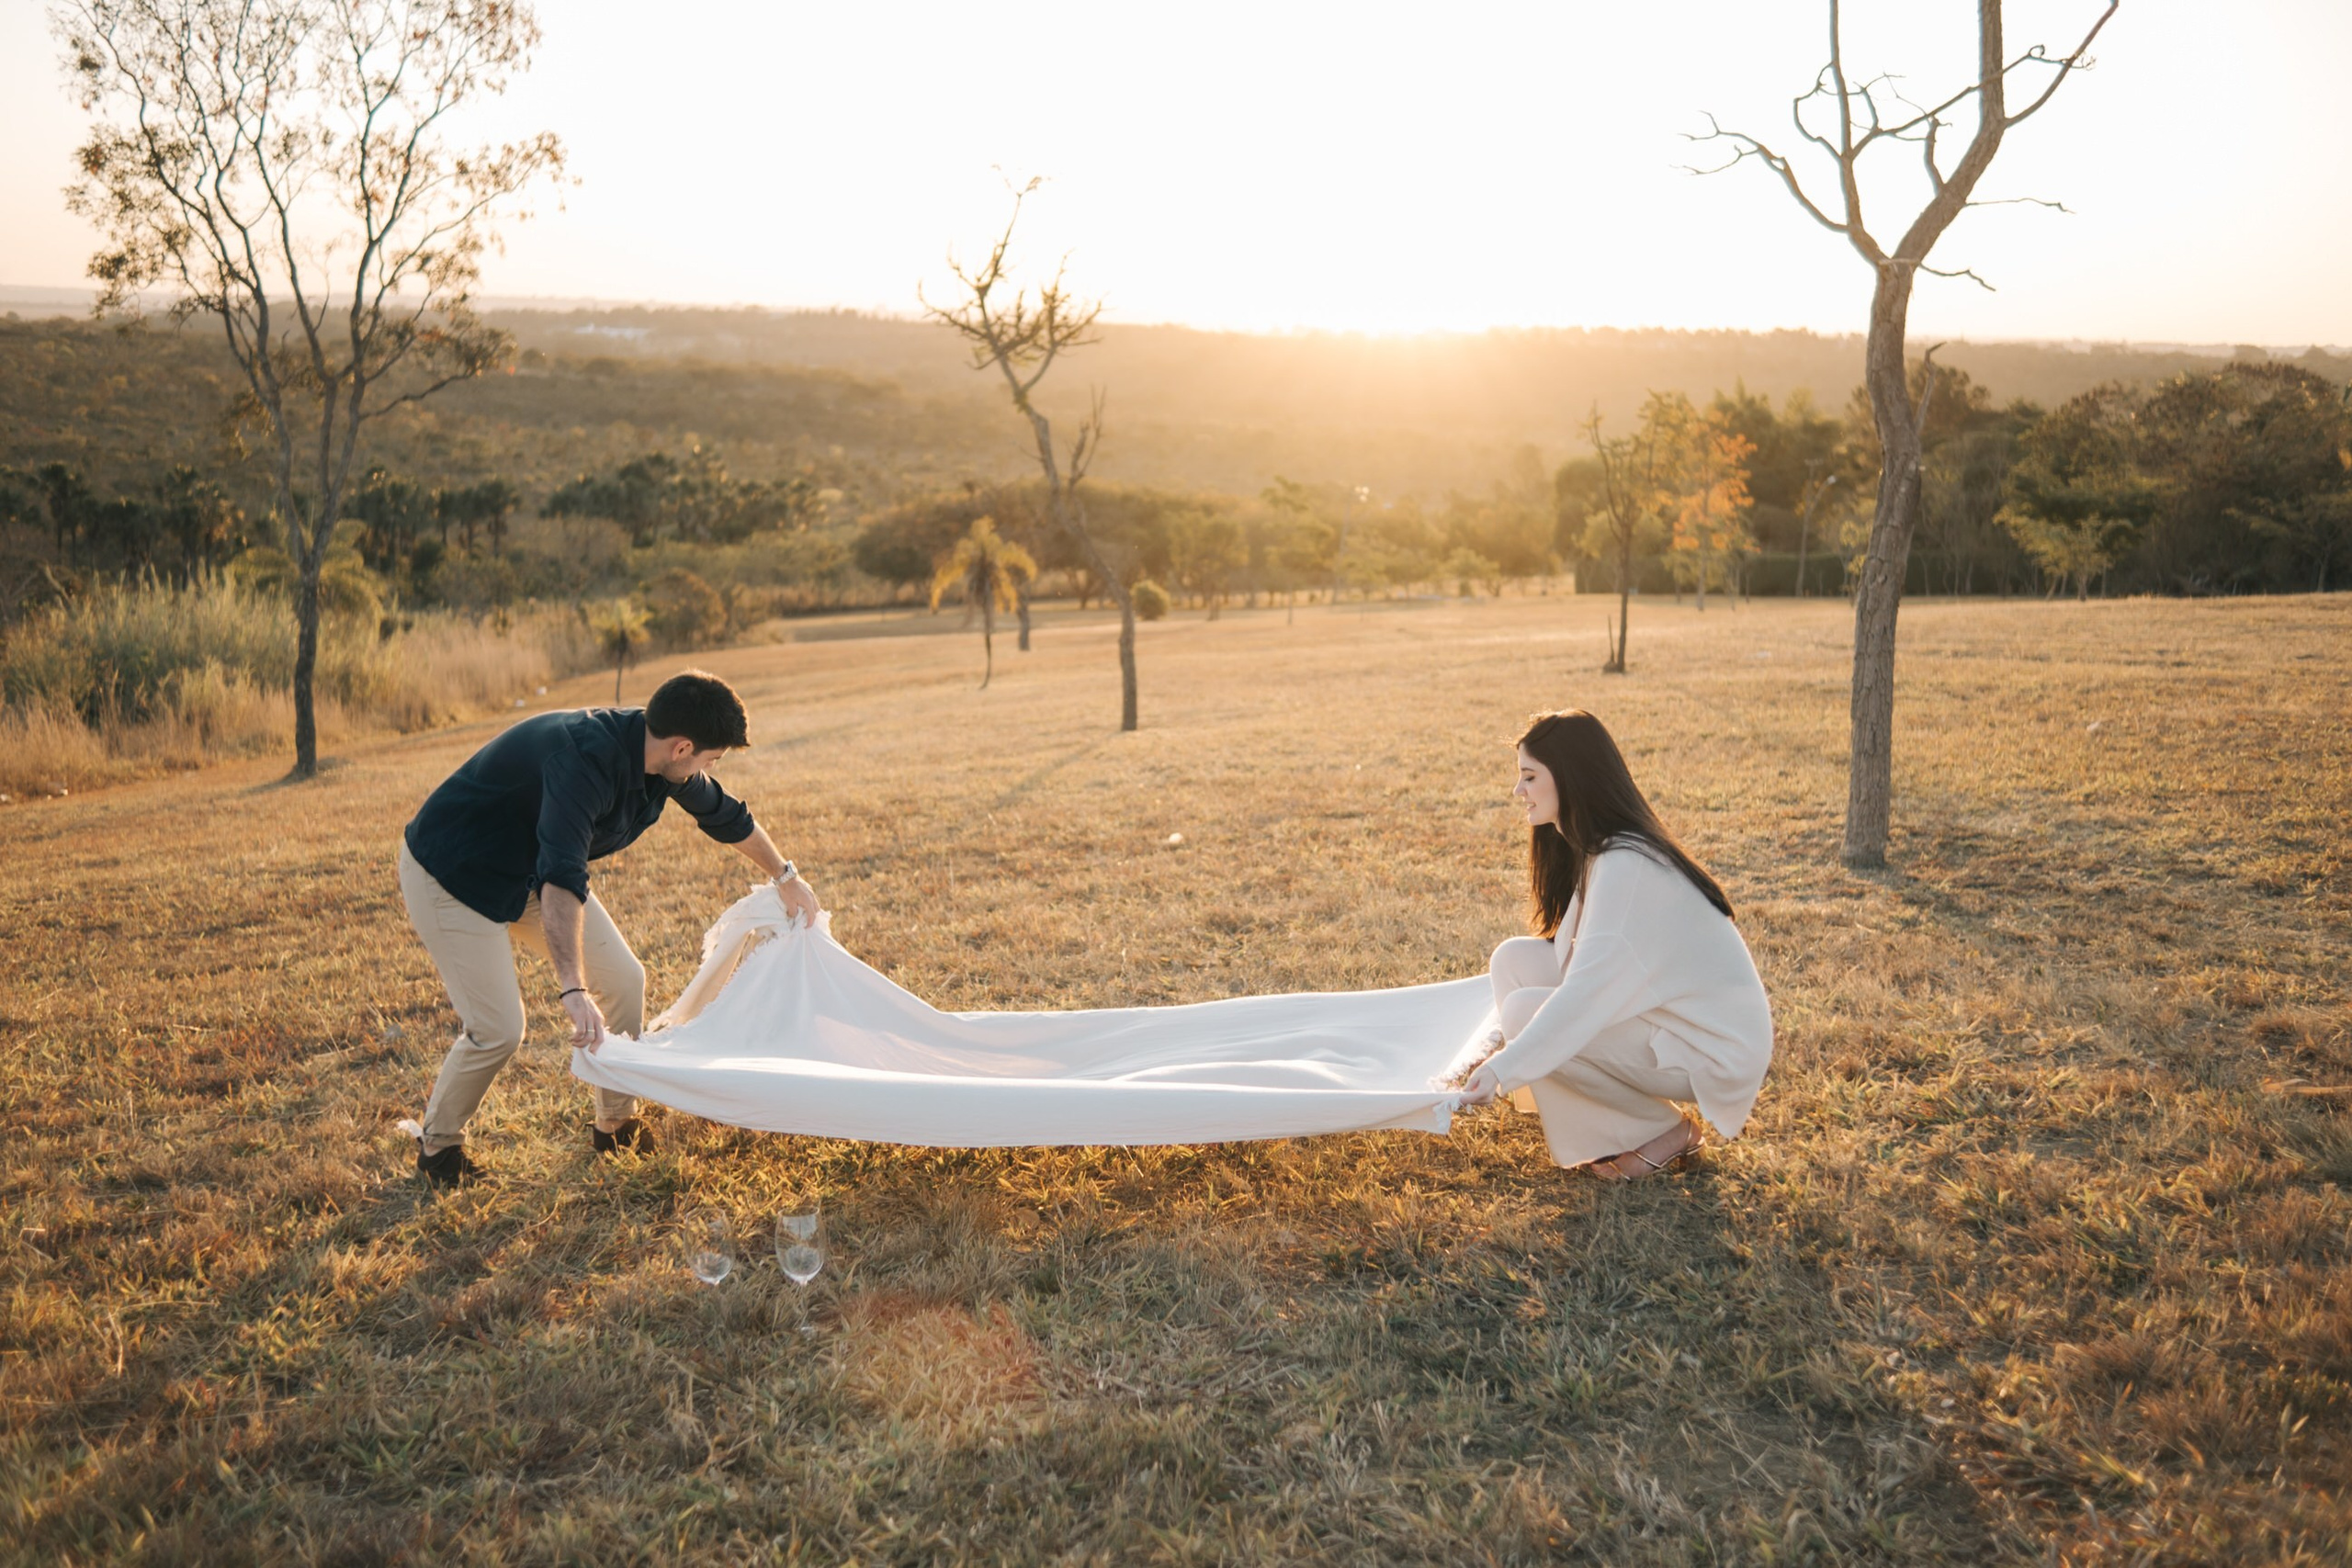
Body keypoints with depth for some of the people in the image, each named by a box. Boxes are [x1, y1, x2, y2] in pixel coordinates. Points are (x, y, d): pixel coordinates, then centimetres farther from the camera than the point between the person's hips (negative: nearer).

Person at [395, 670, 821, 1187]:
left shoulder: (658, 758, -9)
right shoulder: (586, 758, -36)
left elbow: (727, 816, 11)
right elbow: (561, 879, -47)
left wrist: (786, 877, 24)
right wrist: (572, 991, -54)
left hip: (529, 869, 9)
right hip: (450, 873, -9)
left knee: (622, 979, 3)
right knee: (498, 1030, -12)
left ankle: (615, 1124, 20)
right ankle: (436, 1146, 15)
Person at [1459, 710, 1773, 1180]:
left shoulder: (1626, 864, -24)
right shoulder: (1595, 851, 5)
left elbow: (1588, 993, -30)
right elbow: (1595, 963, 12)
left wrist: (1504, 1069, -31)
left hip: (1714, 1049, -9)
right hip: (1669, 1015, 9)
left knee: (1524, 1012, -19)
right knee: (1514, 958, -2)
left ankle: (1662, 1133, -2)